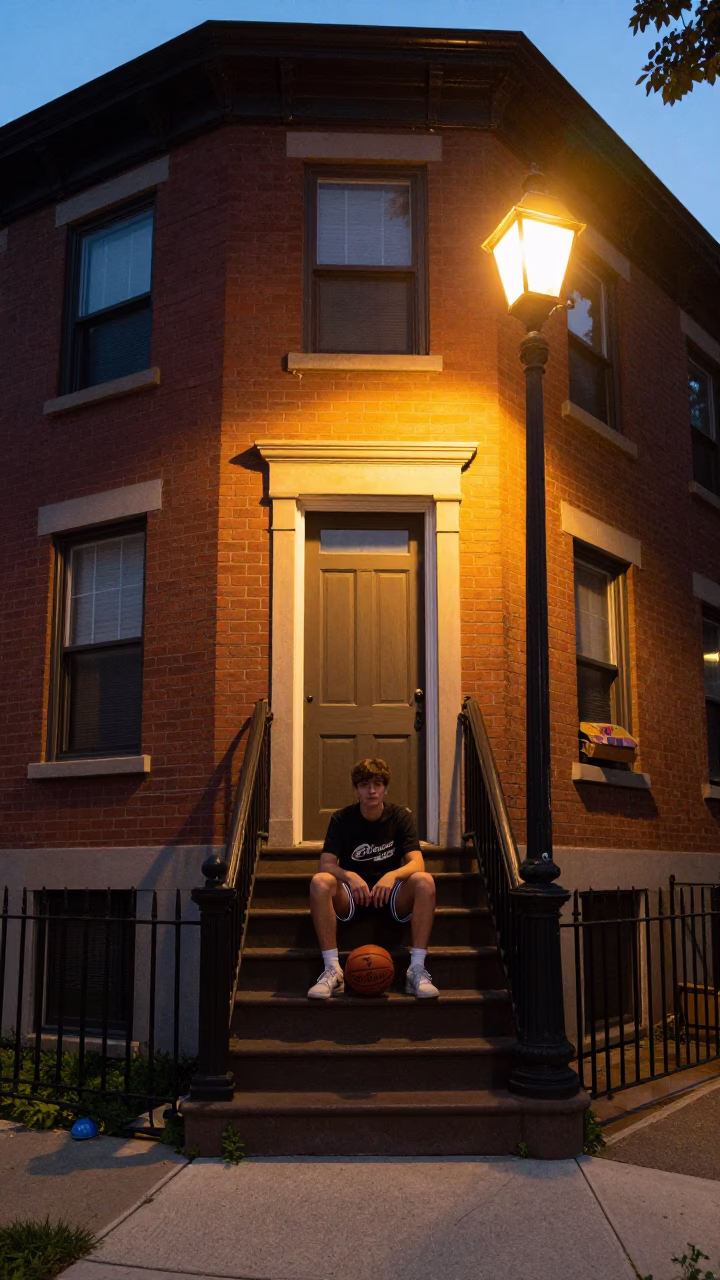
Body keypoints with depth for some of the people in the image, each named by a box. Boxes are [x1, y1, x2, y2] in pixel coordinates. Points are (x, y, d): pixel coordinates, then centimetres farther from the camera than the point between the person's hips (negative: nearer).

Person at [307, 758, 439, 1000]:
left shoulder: (400, 817, -3)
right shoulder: (342, 819, -3)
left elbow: (417, 863, -14)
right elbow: (326, 864, -14)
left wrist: (392, 876, -35)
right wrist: (349, 876, -35)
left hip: (391, 893, 0)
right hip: (351, 895, 0)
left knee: (424, 881, -31)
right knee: (319, 882, -31)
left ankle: (417, 969, -28)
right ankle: (332, 968, -27)